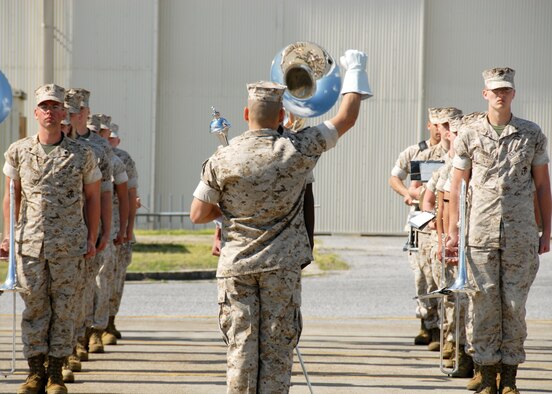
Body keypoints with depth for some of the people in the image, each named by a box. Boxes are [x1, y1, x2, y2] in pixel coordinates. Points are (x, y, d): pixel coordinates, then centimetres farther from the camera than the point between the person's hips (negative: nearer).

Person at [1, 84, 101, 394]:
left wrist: (92, 239, 4)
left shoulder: (82, 155, 2)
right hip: (30, 243, 1)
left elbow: (92, 197, 8)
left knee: (64, 308, 2)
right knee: (34, 307, 4)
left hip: (69, 246, -1)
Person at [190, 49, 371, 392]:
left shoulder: (222, 159, -5)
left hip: (236, 266, 1)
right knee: (277, 349, 3)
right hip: (282, 267, -1)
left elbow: (198, 214, -2)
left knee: (241, 346, 4)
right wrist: (355, 71, 17)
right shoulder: (297, 151, -7)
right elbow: (346, 119, 4)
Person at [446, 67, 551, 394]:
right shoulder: (469, 135, 5)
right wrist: (453, 230, 2)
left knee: (515, 304, 2)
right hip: (480, 231, 0)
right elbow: (457, 185, 8)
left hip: (521, 234, 0)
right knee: (483, 303, 0)